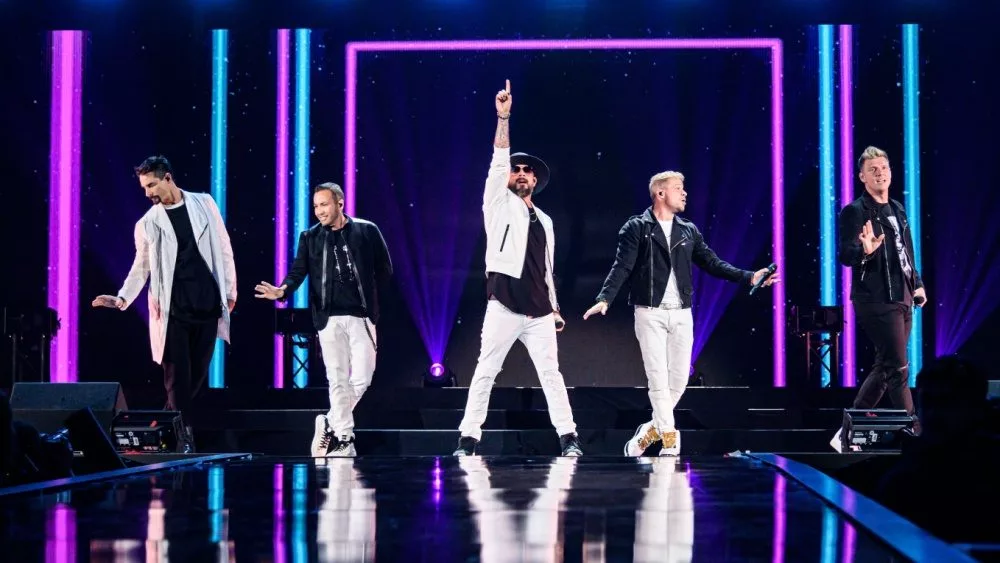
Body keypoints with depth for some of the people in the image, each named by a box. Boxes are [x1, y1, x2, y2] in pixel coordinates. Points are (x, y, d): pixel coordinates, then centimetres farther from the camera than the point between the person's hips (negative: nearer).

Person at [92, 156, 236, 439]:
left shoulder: (204, 204, 5)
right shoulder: (147, 224, 3)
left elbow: (223, 248, 9)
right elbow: (141, 267, 8)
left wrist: (230, 289, 7)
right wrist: (122, 298, -6)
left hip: (208, 304, 1)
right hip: (173, 309, -1)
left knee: (198, 371, 6)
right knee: (176, 374, -6)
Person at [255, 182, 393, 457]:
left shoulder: (366, 231, 2)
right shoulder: (310, 237, 5)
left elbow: (385, 268, 8)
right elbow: (298, 271, -3)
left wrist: (369, 295, 2)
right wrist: (282, 290, -22)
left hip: (362, 316, -1)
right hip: (328, 318, 1)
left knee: (361, 378, -4)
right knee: (338, 380, 2)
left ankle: (330, 423, 16)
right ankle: (344, 438, 11)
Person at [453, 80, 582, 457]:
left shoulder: (544, 221, 19)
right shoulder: (499, 204, 6)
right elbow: (499, 161, -7)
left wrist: (553, 307, 17)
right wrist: (503, 118, -15)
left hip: (539, 311, 4)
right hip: (503, 308, -4)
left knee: (551, 373, 1)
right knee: (485, 372, -3)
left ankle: (568, 436, 2)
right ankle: (469, 437, 2)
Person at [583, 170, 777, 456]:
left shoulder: (689, 231, 12)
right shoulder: (636, 228, -2)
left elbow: (712, 263, 11)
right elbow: (622, 267, -10)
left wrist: (749, 277, 1)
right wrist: (605, 299, -25)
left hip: (681, 314, 5)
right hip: (650, 313, -5)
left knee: (679, 378, 4)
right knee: (658, 378, -7)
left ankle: (651, 430, 23)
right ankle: (669, 441, -1)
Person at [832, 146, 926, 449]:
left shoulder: (897, 210, 16)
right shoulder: (855, 211, -8)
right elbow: (844, 255, -17)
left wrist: (917, 284, 15)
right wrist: (864, 251, -37)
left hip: (902, 300, 8)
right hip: (877, 301, -8)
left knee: (884, 368, 12)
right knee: (898, 369, -8)